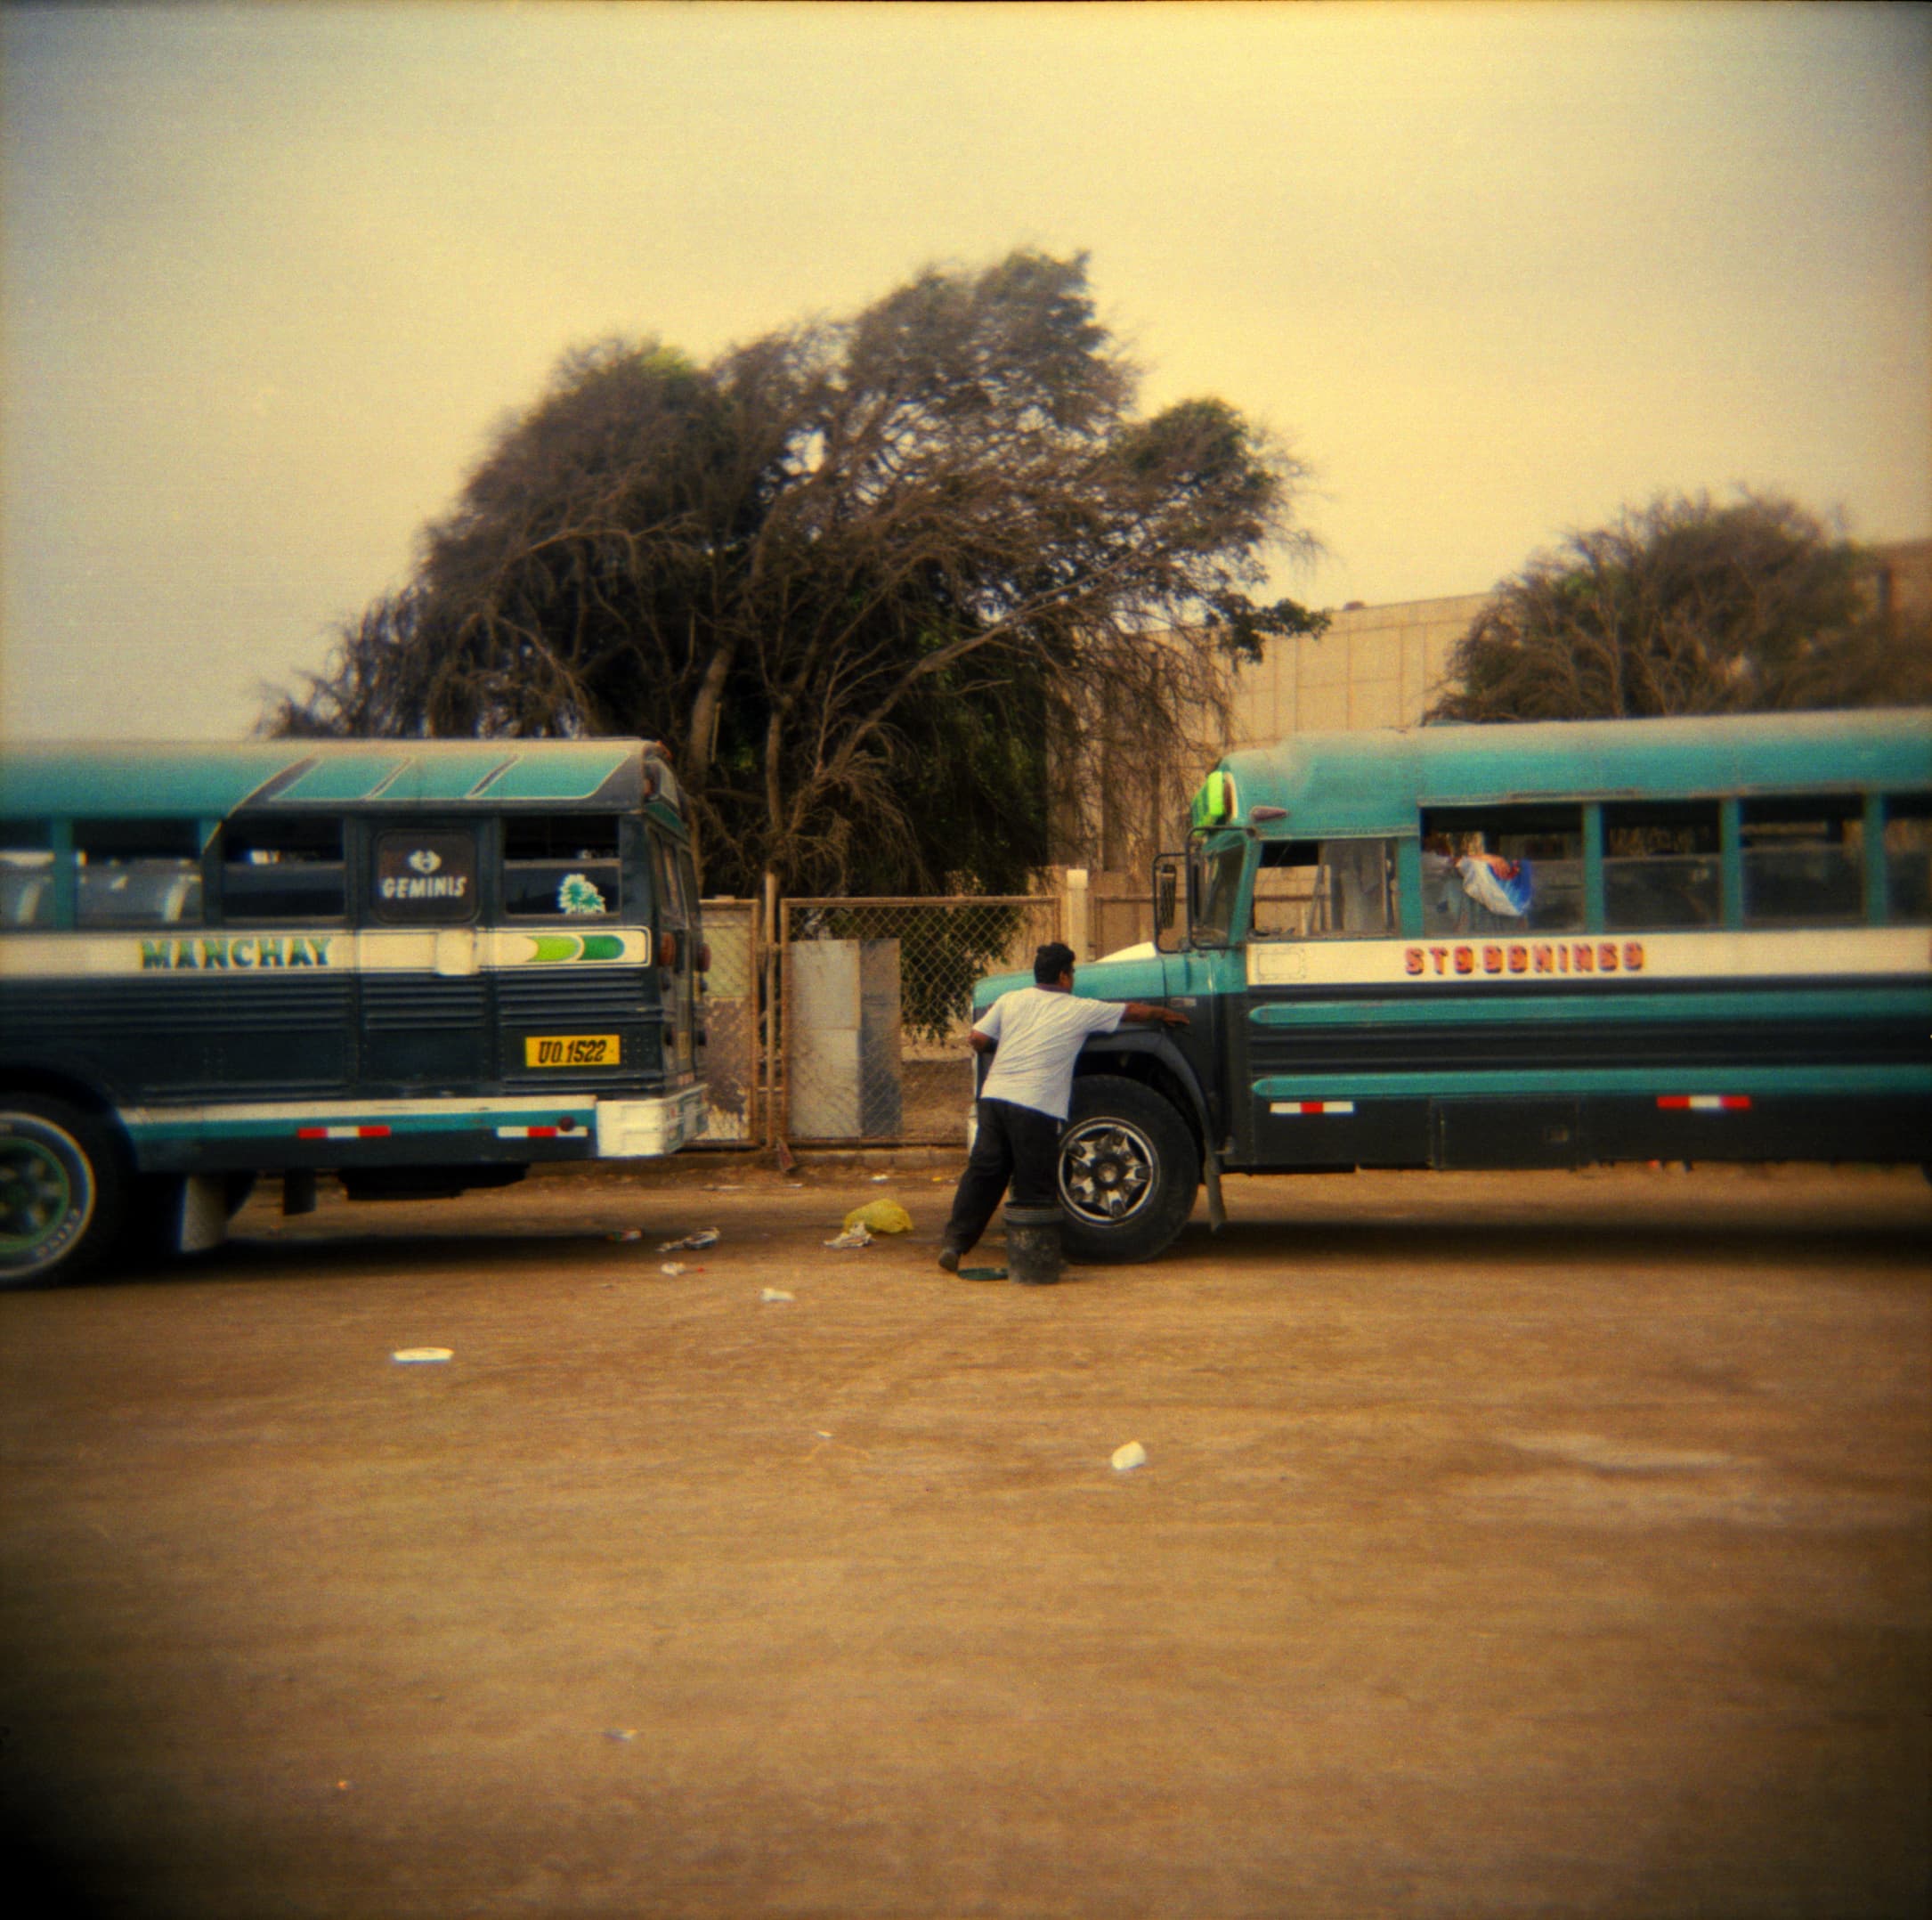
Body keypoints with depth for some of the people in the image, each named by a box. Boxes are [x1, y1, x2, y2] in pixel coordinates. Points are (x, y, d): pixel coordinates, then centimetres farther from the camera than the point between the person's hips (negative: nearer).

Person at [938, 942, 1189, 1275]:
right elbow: (1133, 1010, 17)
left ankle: (954, 1241, 7)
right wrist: (1165, 1014, 36)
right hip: (1035, 1107, -4)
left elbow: (978, 1040, 6)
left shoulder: (1010, 1000, 11)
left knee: (982, 1173, 11)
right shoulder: (1080, 1010, 5)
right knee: (1035, 1188, 5)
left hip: (994, 1096, 4)